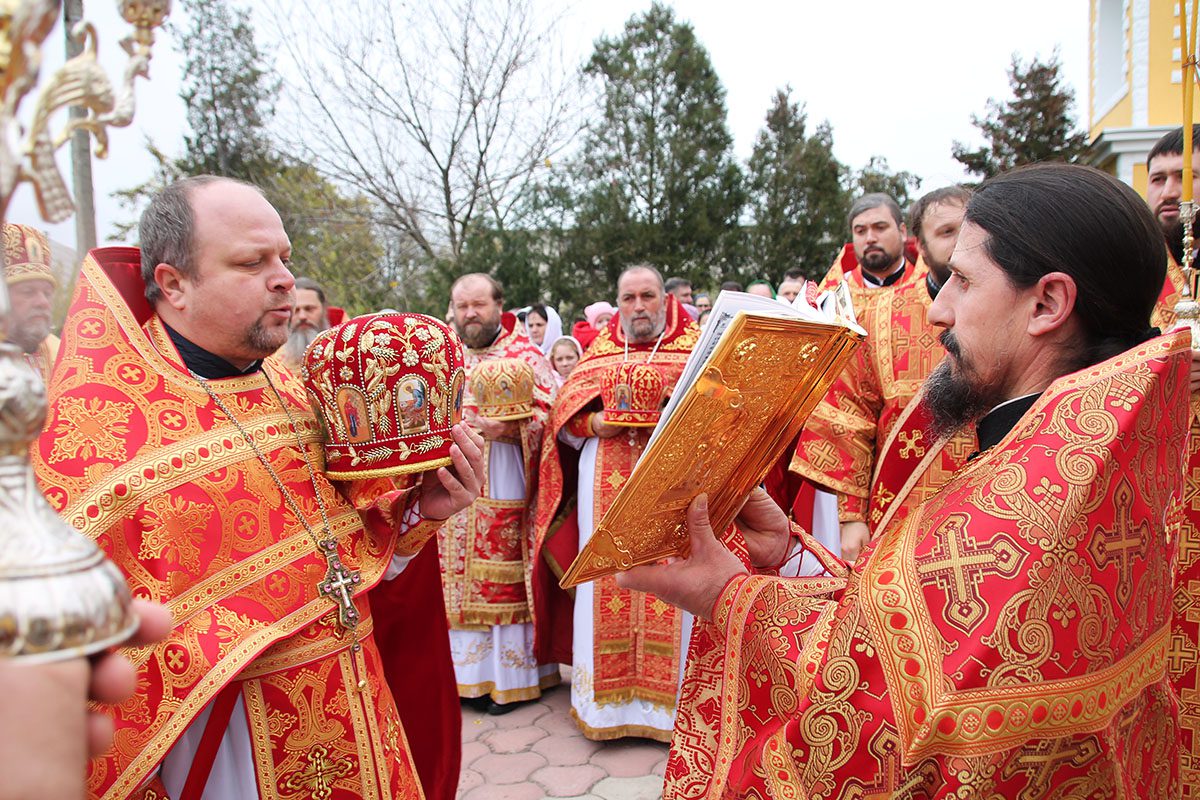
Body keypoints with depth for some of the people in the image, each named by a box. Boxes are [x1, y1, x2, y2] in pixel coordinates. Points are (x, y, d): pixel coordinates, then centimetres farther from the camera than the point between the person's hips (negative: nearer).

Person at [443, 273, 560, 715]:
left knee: (504, 582, -1)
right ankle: (465, 673, 17)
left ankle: (507, 675, 11)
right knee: (458, 577, 6)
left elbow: (548, 414, -6)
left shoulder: (526, 355, 2)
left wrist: (508, 429, -22)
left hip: (506, 492, -4)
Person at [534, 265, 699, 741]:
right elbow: (564, 412, 11)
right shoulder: (599, 350, 17)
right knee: (607, 585, 2)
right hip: (606, 489, 2)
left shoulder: (693, 345, 10)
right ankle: (608, 697, 13)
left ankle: (668, 697, 10)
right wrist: (596, 424, -9)